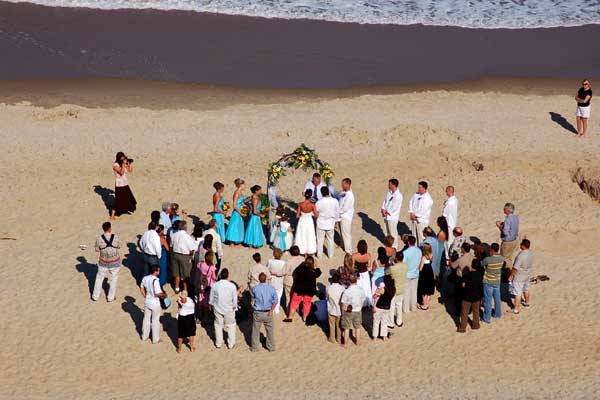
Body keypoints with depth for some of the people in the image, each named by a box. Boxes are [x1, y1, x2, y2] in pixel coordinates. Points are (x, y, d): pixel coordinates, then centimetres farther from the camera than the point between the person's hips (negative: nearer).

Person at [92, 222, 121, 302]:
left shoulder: (99, 239, -18)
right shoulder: (115, 237, -19)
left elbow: (97, 250, -5)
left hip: (104, 262, 1)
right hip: (115, 262, -1)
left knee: (99, 278, 22)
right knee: (114, 279, 21)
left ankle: (95, 296, 32)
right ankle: (110, 297, 28)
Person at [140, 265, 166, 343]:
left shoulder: (145, 278, -5)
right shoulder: (155, 280, -27)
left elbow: (141, 289, 7)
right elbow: (158, 293, -27)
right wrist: (164, 295, -8)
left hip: (147, 302, 6)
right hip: (155, 303, -6)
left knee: (146, 318, 20)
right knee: (155, 321, 9)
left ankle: (144, 336, 33)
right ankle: (156, 339, 20)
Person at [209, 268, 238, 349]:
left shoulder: (215, 285, -14)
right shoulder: (232, 286, -18)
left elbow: (211, 298, -1)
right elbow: (235, 299, -8)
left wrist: (211, 305, 17)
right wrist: (234, 307, 9)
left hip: (218, 309, 1)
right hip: (229, 309, -1)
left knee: (218, 325, 18)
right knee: (231, 326, 17)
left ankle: (218, 344, 28)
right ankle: (231, 344, 23)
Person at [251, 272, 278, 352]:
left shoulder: (255, 288, -13)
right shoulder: (271, 288, -10)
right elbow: (275, 301, -10)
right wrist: (271, 311, -6)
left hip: (258, 313, -1)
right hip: (268, 313, 1)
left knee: (256, 331, 14)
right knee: (270, 330, 17)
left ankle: (254, 348, 24)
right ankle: (271, 347, 26)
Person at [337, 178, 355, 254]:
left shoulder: (349, 196, -28)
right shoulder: (344, 192, -1)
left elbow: (345, 209, -24)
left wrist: (338, 212, -11)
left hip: (346, 217, -9)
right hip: (342, 215, 9)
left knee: (346, 233, 3)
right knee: (342, 232, 24)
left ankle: (348, 250, 14)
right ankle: (343, 245, 43)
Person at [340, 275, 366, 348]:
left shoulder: (346, 291, -25)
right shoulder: (361, 290, -14)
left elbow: (343, 304, -15)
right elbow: (362, 301, 0)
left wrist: (343, 312, 1)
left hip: (348, 312, -3)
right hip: (358, 311, 3)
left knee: (346, 329, 13)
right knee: (357, 327, 22)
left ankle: (345, 344, 24)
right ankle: (358, 342, 37)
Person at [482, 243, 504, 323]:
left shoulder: (487, 260, -28)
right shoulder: (501, 258, -11)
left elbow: (480, 264, -10)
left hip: (488, 282, -5)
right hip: (497, 281, 5)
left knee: (488, 300, 6)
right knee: (497, 298, 22)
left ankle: (487, 318, 15)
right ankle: (498, 314, 40)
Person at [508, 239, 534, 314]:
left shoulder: (521, 256, -33)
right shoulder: (531, 252, -10)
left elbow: (515, 268, -25)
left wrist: (511, 276, -12)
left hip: (519, 276, -8)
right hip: (527, 274, 8)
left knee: (518, 293, 4)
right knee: (526, 289, 28)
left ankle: (516, 309, 12)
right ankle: (526, 302, 48)